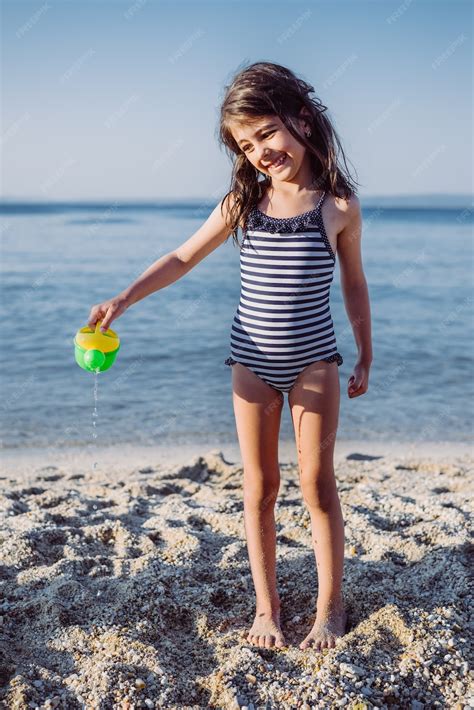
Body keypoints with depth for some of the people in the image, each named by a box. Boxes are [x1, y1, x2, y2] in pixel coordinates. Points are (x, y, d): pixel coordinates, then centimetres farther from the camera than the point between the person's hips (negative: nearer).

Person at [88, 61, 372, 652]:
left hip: (314, 362, -2)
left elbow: (353, 283, 4)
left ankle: (330, 607, 19)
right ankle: (266, 606, 23)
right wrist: (124, 299, -6)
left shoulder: (338, 206, -7)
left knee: (317, 484, 2)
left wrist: (364, 357, 8)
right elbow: (184, 258, 4)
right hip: (253, 363, 2)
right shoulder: (243, 201, -3)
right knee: (259, 488, 8)